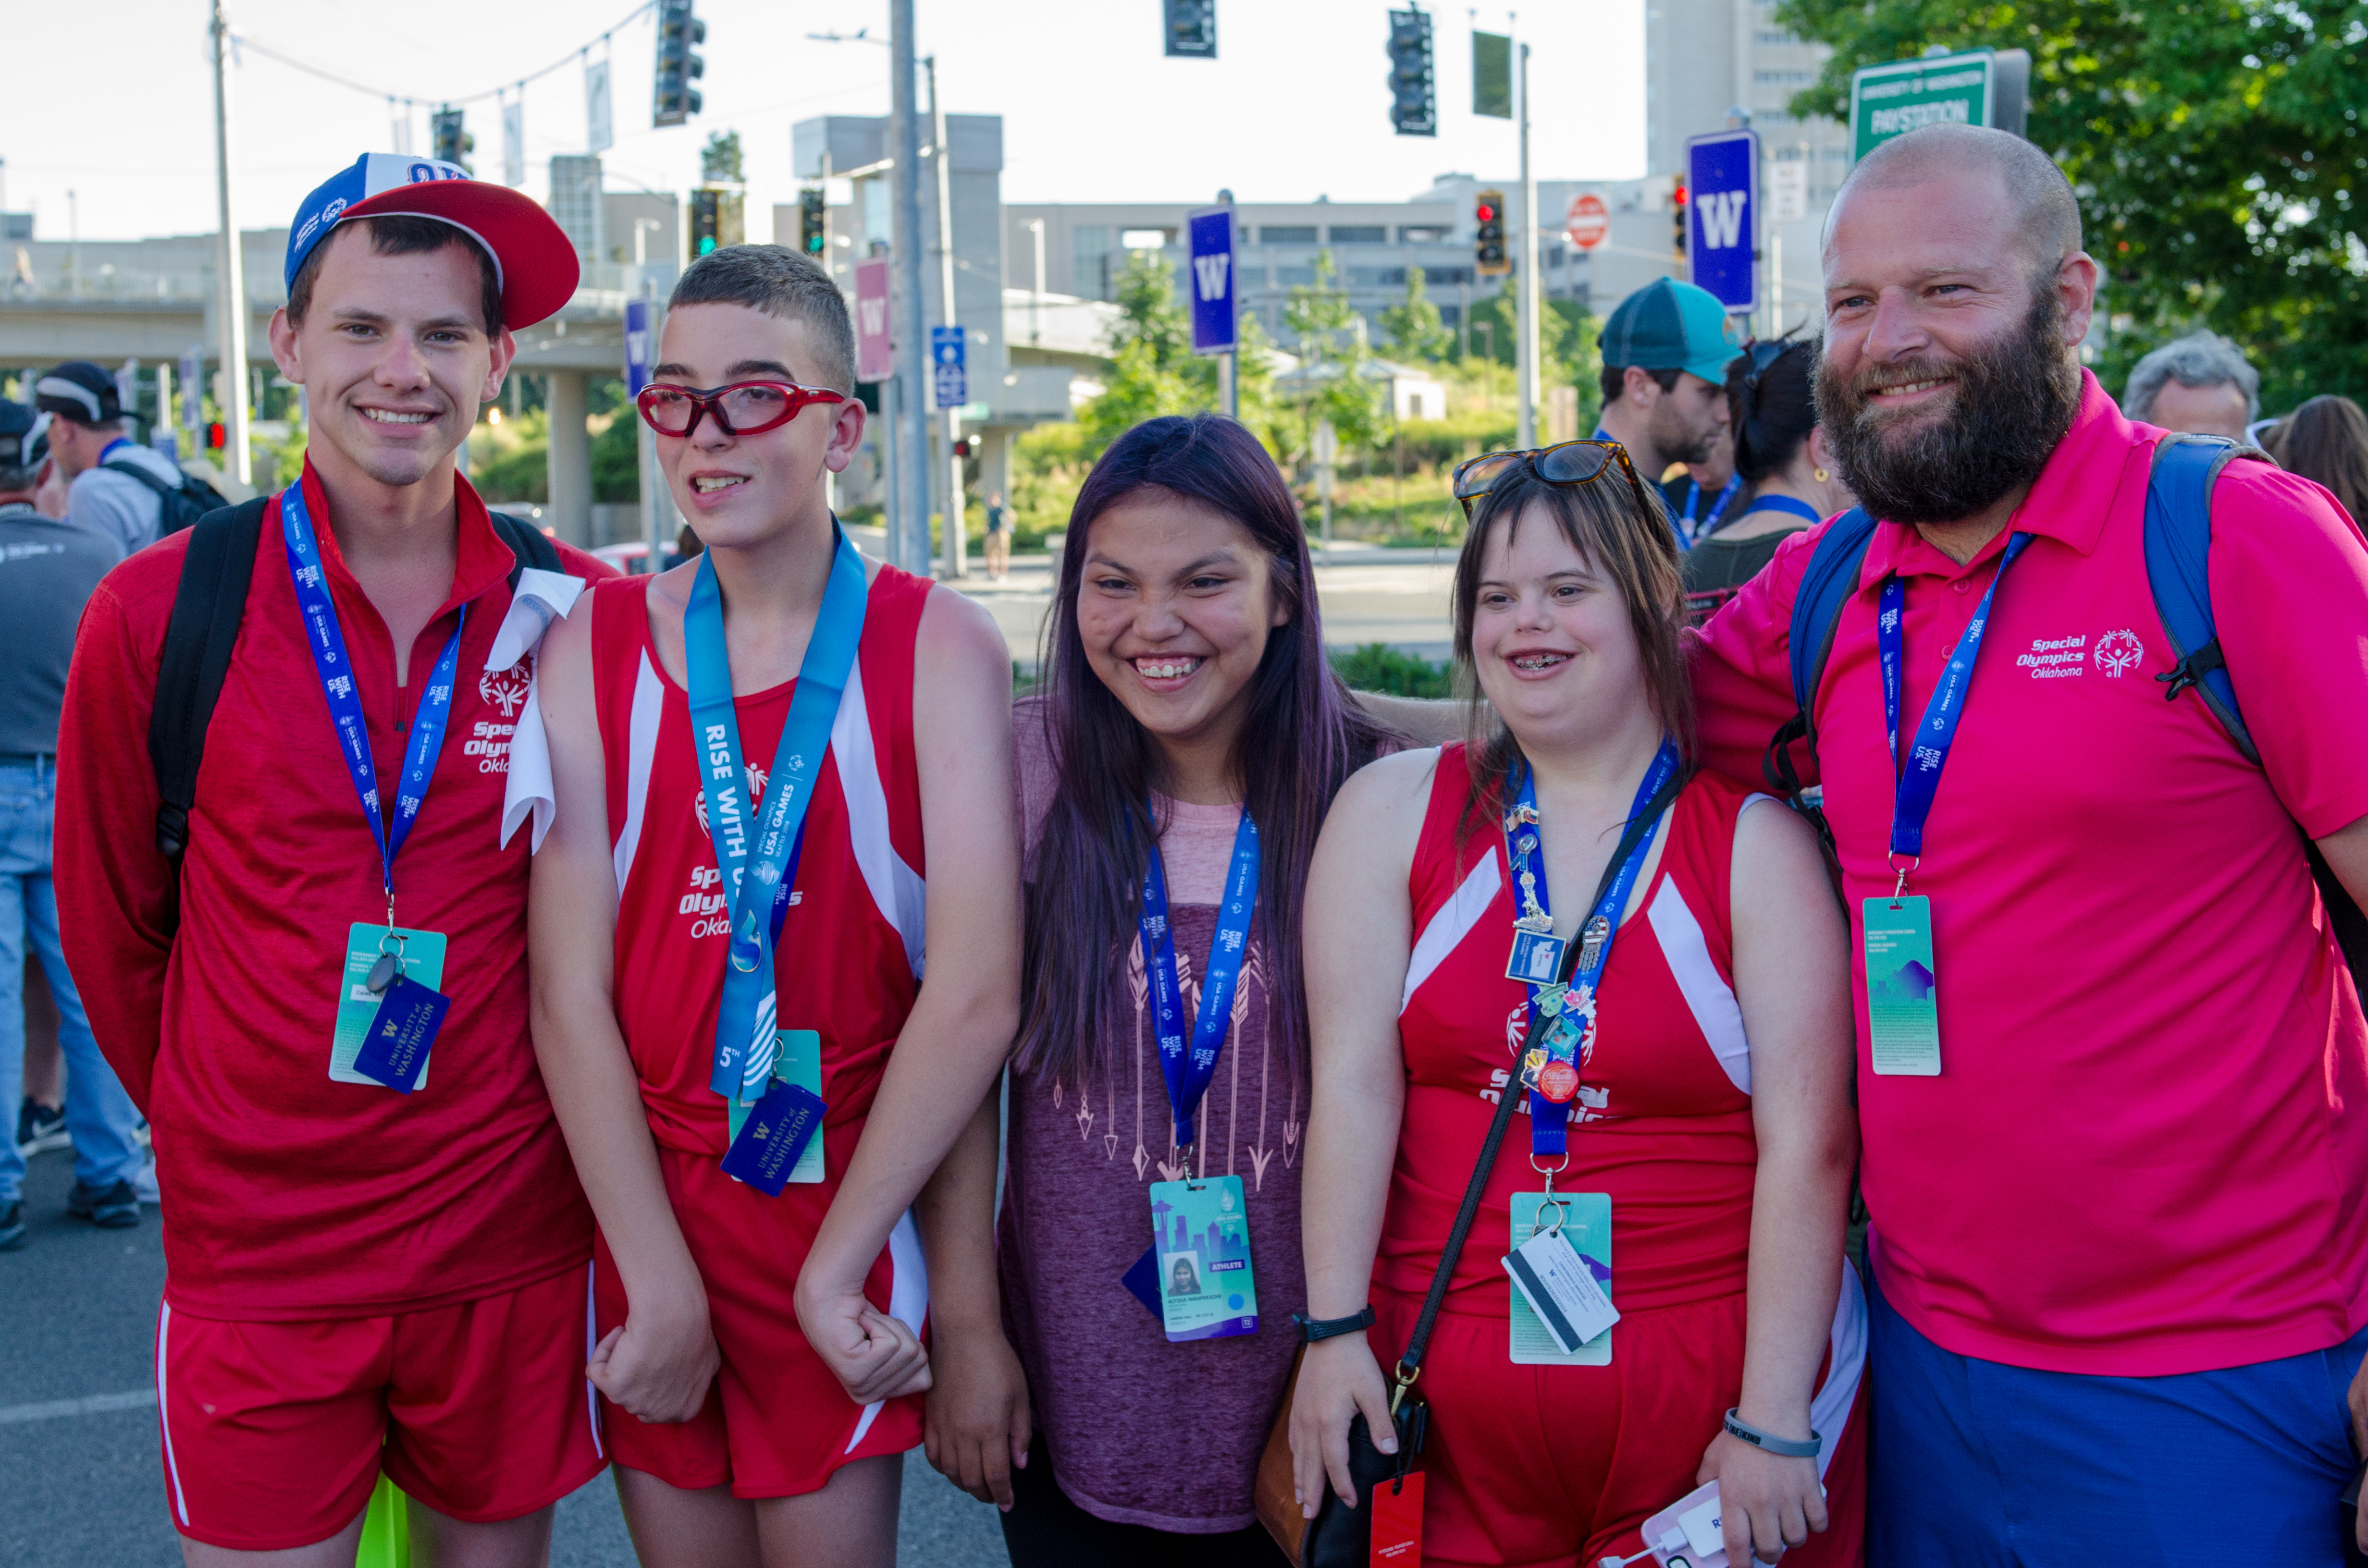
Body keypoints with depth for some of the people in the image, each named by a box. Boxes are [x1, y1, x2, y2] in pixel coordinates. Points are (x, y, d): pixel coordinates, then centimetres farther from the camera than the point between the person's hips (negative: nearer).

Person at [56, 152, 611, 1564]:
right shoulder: (160, 611, -6)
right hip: (255, 1256, -1)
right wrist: (215, 1123, 10)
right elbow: (110, 922, 5)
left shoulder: (576, 618, -3)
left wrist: (546, 1114, 9)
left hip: (510, 1243, 1)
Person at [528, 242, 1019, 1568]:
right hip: (643, 1214, 2)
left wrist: (831, 1271, -12)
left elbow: (978, 992, -13)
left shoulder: (937, 646, -6)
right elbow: (570, 993, -6)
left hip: (853, 1213, -2)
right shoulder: (595, 647, 0)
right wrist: (663, 1285, -11)